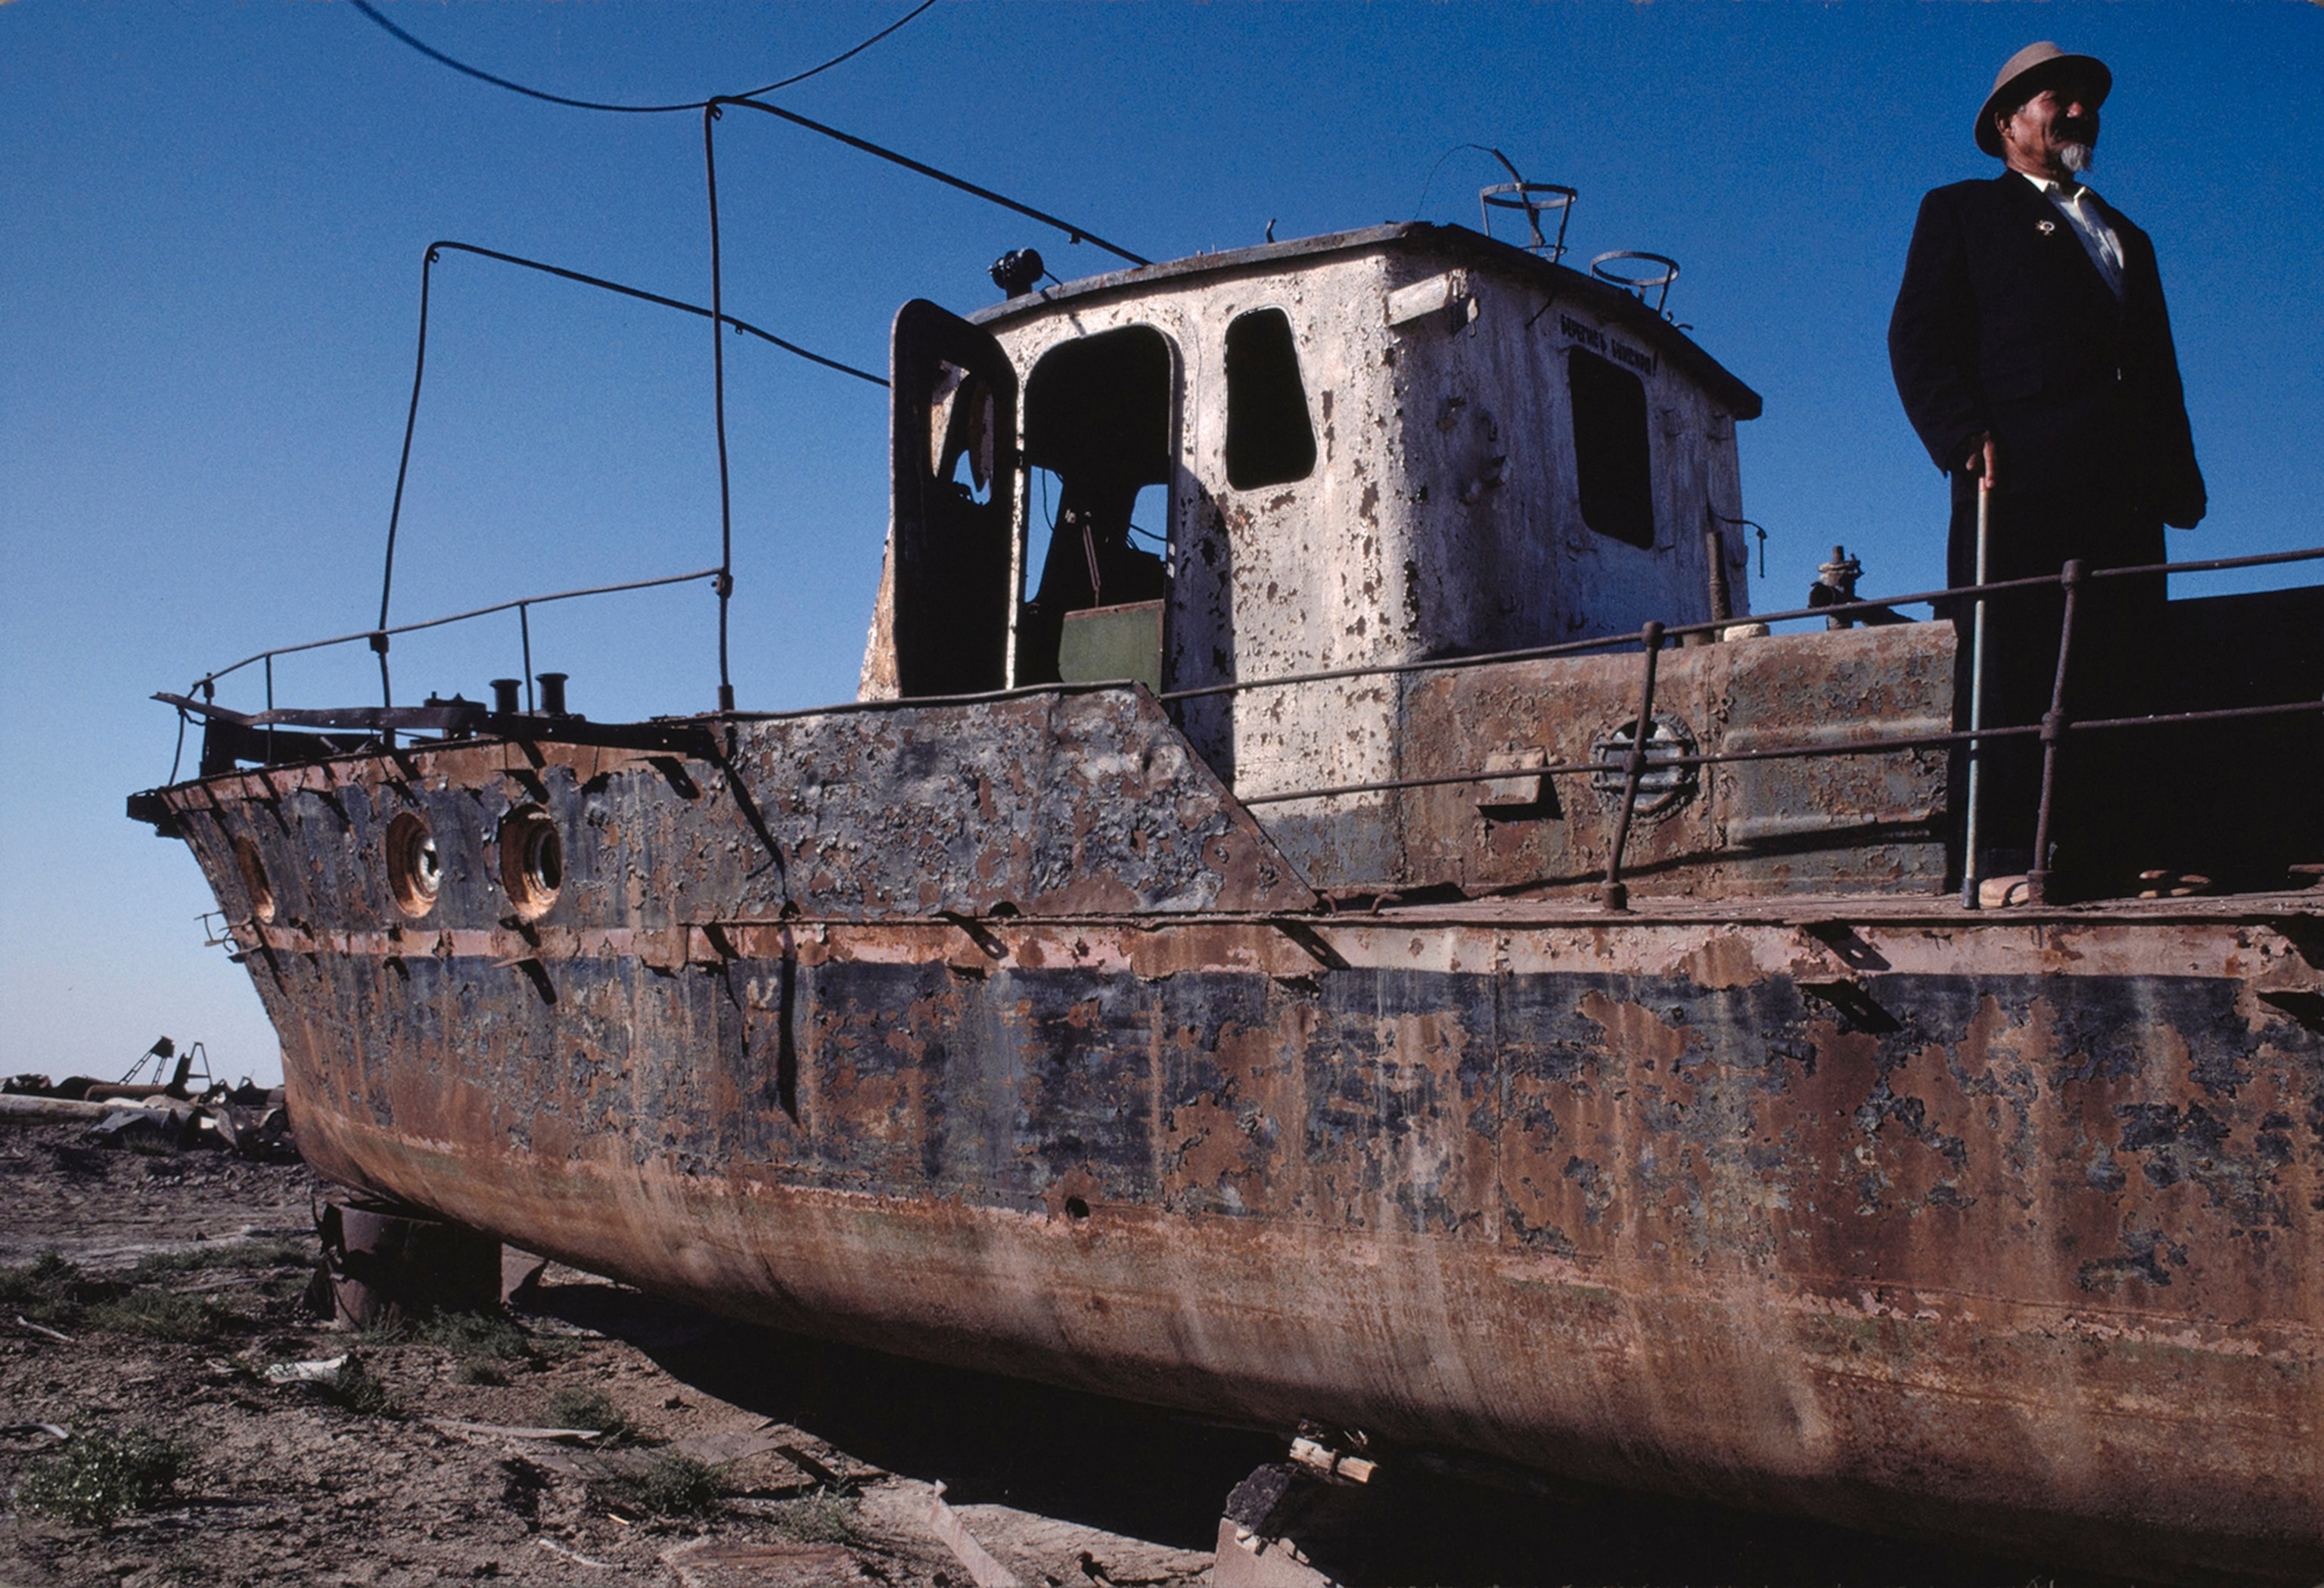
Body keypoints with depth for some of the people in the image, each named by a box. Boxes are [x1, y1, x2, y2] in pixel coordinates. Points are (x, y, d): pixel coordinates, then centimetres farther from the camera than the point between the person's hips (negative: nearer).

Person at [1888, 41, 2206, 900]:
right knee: (2005, 667, -12)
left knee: (2115, 675, -3)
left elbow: (2159, 368, 28)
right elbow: (1917, 337, 1)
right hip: (2019, 474, -5)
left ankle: (2097, 861, -4)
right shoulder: (1961, 211, 16)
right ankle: (2001, 857, -14)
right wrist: (1967, 434, -15)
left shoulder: (2126, 238, 34)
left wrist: (2178, 474, 12)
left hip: (2122, 484, 6)